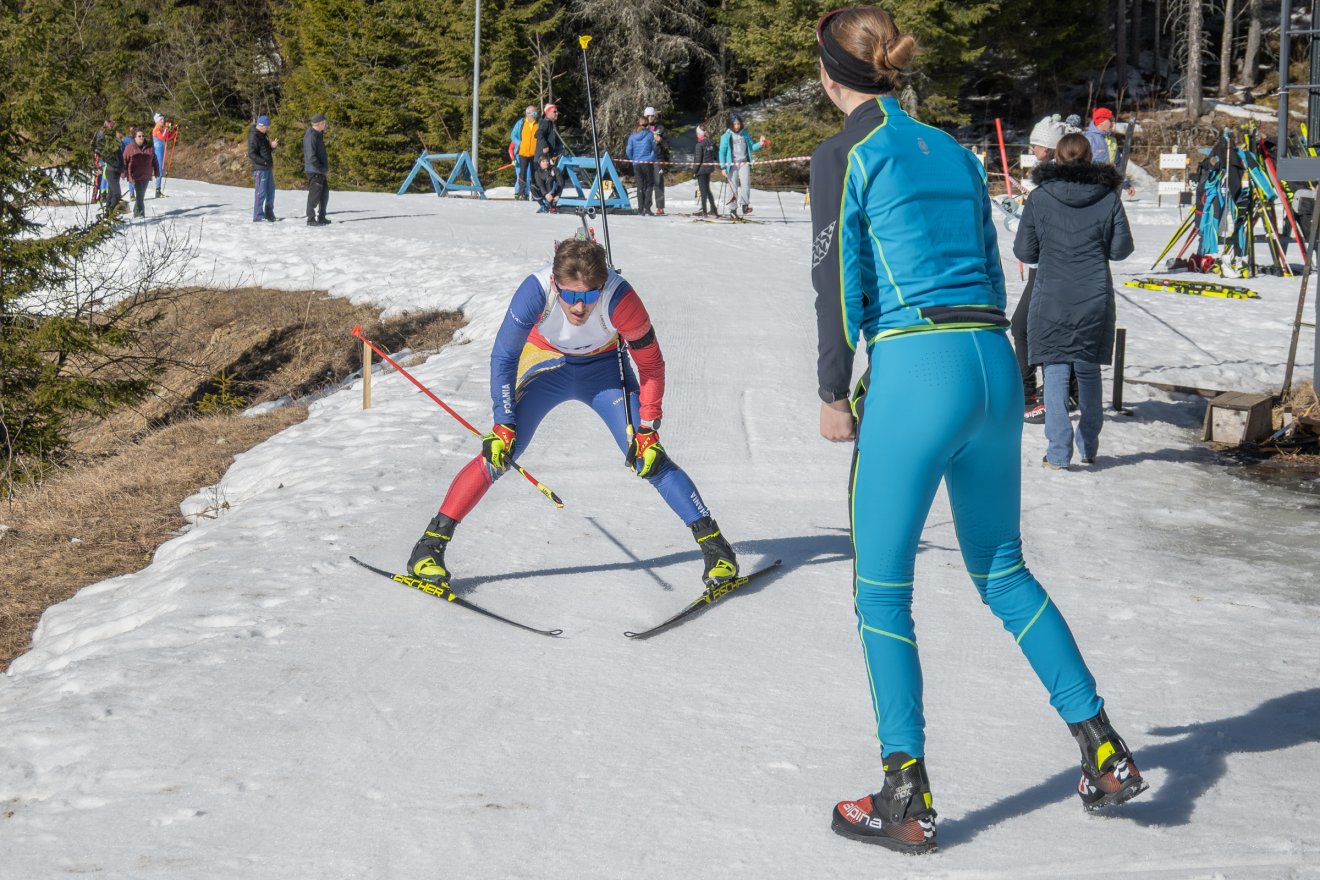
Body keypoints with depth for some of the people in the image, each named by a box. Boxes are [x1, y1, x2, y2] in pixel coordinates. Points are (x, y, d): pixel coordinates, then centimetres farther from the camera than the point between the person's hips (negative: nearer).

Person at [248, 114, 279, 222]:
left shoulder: (263, 135, 14)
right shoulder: (254, 136, -15)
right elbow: (251, 154, -20)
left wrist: (272, 146, 0)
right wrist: (264, 162, -23)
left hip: (268, 168, 10)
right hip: (260, 168, -10)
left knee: (271, 190, 15)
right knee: (261, 192, -8)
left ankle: (269, 213, 26)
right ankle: (257, 216, -4)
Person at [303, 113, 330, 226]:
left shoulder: (318, 134, 13)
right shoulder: (311, 136, -18)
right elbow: (311, 157, -23)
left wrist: (325, 168, 12)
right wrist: (323, 169, -18)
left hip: (320, 171, 10)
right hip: (314, 170, -10)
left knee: (324, 193, 16)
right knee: (314, 194, -6)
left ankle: (321, 217, 25)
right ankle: (311, 219, -1)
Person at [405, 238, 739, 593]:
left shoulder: (620, 299, -34)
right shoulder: (536, 290, -34)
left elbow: (651, 364, -19)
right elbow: (503, 356, -23)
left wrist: (648, 430, -21)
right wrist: (503, 424, -28)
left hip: (603, 368, 0)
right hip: (546, 365, 0)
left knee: (648, 458, -13)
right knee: (498, 452, -15)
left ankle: (714, 543, -4)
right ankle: (430, 545, -7)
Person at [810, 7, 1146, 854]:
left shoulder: (845, 154, -2)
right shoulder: (956, 151, 17)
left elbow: (840, 281, -6)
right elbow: (991, 269, 18)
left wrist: (834, 393, 1)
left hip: (913, 372, -7)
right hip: (996, 367, 7)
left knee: (881, 590, 5)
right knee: (1002, 569, 22)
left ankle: (908, 801, 6)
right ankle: (1103, 749, 20)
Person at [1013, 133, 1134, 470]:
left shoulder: (1039, 198, -5)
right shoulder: (1109, 197, -2)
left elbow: (1024, 251, -2)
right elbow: (1121, 248, 0)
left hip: (1051, 297, -2)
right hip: (1095, 298, 2)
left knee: (1056, 372, 2)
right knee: (1089, 371, 15)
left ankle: (1058, 452, -4)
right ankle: (1088, 447, 23)